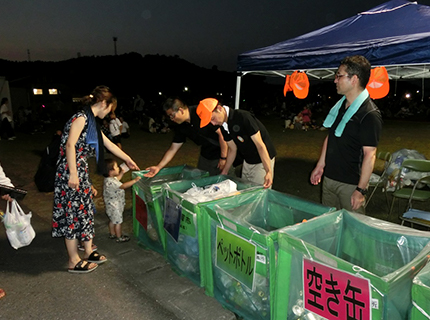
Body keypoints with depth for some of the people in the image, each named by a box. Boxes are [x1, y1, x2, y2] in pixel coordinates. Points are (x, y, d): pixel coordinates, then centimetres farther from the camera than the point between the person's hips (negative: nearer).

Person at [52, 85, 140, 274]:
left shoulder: (91, 122, 16)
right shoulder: (81, 117, -13)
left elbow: (109, 145, 25)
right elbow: (70, 144, -22)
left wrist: (127, 159, 32)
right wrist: (73, 174, -26)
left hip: (81, 171, 10)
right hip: (71, 172, -10)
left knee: (86, 210, 15)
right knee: (73, 213, 0)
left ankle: (88, 252, 29)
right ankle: (74, 262, 14)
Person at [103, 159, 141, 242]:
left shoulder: (111, 178, 1)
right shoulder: (110, 181, -32)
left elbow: (116, 180, 24)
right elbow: (123, 186, -40)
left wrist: (122, 173, 19)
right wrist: (134, 180, -39)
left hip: (112, 205, 10)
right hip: (114, 206, -10)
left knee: (112, 220, 25)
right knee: (118, 222, 5)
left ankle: (112, 234, 41)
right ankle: (119, 237, 20)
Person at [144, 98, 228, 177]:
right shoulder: (180, 127, -1)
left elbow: (221, 133, -22)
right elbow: (173, 149, 5)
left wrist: (223, 158, -18)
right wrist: (158, 167, -2)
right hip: (206, 156, 7)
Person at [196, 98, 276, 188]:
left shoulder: (243, 117, -24)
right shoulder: (223, 126, 0)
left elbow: (260, 145, -25)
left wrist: (268, 172, -29)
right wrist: (224, 172, 13)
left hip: (263, 160, -7)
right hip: (247, 161, 8)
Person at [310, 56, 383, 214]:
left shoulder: (370, 114, -17)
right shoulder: (340, 105, 8)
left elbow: (369, 154, -19)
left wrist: (361, 190, -20)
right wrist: (320, 165, 16)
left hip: (350, 184, -8)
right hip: (329, 178, 8)